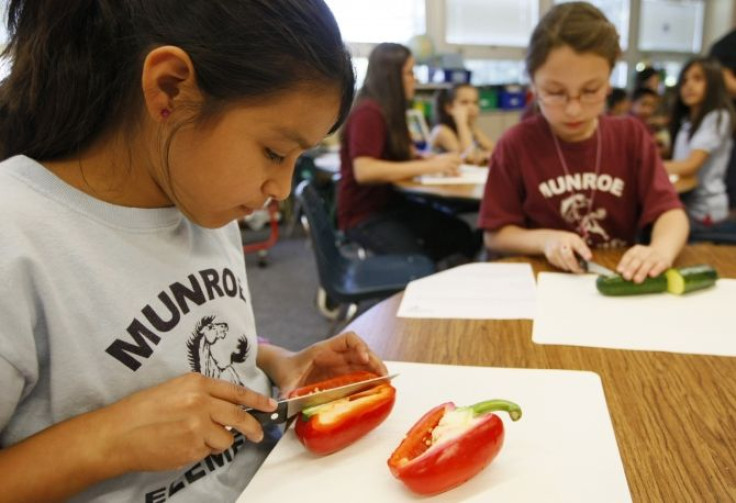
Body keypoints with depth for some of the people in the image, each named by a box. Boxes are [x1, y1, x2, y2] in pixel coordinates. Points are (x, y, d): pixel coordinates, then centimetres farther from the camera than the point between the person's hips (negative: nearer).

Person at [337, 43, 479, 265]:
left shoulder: (391, 111, 14)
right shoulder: (368, 113, -16)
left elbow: (406, 156, 12)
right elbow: (363, 171, -28)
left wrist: (439, 160, -9)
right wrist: (429, 166, -27)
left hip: (391, 203, 9)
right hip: (364, 215, -9)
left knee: (464, 236, -8)